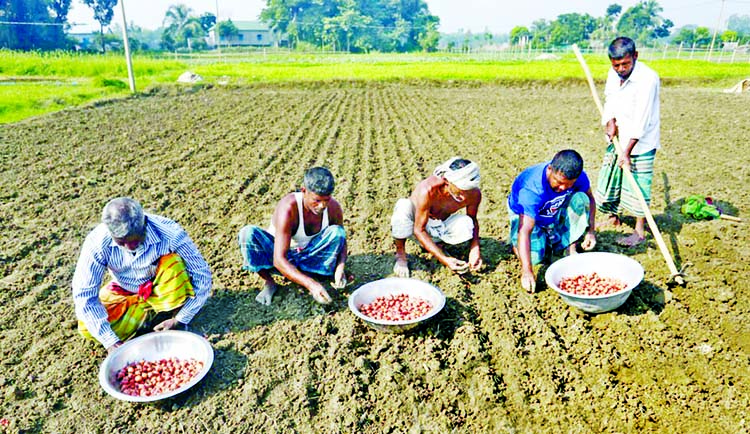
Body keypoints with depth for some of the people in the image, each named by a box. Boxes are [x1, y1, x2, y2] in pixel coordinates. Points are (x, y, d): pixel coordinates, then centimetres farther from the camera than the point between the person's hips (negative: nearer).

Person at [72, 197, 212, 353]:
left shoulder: (170, 234, -33)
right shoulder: (97, 242, -27)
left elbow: (202, 276, -27)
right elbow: (84, 294, -23)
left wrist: (180, 320, -27)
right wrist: (111, 341, -31)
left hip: (162, 287, -3)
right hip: (125, 292, 3)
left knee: (173, 263, -33)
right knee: (87, 328, -17)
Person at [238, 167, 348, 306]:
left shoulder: (333, 207, -19)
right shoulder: (288, 208, -33)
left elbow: (342, 241, -2)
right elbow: (279, 260, -38)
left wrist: (340, 267, -24)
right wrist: (310, 284, -49)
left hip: (307, 257, 3)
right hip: (281, 258, -2)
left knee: (337, 232, -24)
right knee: (248, 233, -30)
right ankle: (269, 283, -13)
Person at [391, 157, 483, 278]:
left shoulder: (475, 194, -23)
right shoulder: (427, 190, -37)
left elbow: (473, 220, -2)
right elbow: (419, 230, -31)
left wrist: (475, 248, -18)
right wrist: (444, 259, -38)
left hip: (440, 225, 3)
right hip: (415, 222, -3)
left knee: (465, 226, -30)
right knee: (404, 206, -38)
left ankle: (433, 242, 3)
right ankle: (400, 254, -12)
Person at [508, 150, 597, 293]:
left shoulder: (578, 176, -23)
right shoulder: (531, 189, -39)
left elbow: (589, 199, -1)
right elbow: (524, 231, -43)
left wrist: (591, 231, -13)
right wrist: (527, 272, -47)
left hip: (556, 213, 4)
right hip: (526, 215, -4)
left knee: (580, 199, -24)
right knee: (533, 257, -27)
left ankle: (571, 249, -11)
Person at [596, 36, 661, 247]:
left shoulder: (648, 78, -21)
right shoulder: (614, 73, 1)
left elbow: (641, 120, -24)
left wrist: (627, 152, -26)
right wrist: (610, 121, -13)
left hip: (641, 143, -7)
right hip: (618, 139, 7)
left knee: (638, 185, -2)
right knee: (608, 178, 14)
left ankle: (639, 231, 11)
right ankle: (613, 215, 36)